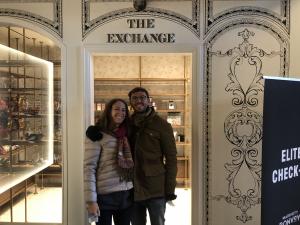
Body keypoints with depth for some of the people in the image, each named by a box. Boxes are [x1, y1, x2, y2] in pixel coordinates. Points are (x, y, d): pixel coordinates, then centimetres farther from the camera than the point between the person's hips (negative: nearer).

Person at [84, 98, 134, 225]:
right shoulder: (98, 135, -8)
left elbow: (130, 165, 12)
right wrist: (91, 200, -16)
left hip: (126, 196, 5)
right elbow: (89, 168, -12)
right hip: (105, 196, -5)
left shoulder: (126, 135, 10)